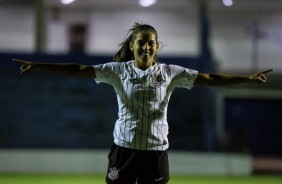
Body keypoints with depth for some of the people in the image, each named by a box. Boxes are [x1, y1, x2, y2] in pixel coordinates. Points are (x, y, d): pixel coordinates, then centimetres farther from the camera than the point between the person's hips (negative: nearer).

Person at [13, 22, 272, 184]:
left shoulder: (169, 72, 0)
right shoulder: (119, 70, -2)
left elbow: (209, 79, -1)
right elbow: (79, 70, -7)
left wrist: (249, 78, -7)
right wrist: (38, 67, -14)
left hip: (156, 150, 1)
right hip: (124, 147, -1)